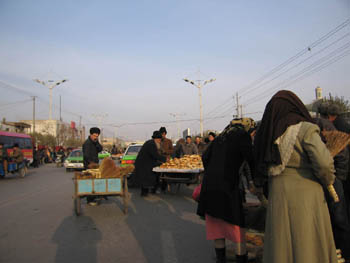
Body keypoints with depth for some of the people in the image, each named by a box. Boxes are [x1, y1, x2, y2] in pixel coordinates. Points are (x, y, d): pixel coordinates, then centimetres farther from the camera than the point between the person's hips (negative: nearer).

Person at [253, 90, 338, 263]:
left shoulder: (268, 133, 6)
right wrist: (328, 181, 1)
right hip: (305, 192, -5)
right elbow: (324, 163, -17)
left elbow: (261, 166, 8)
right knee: (307, 244, 8)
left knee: (281, 245, 15)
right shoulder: (305, 129, -11)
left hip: (277, 195, 5)